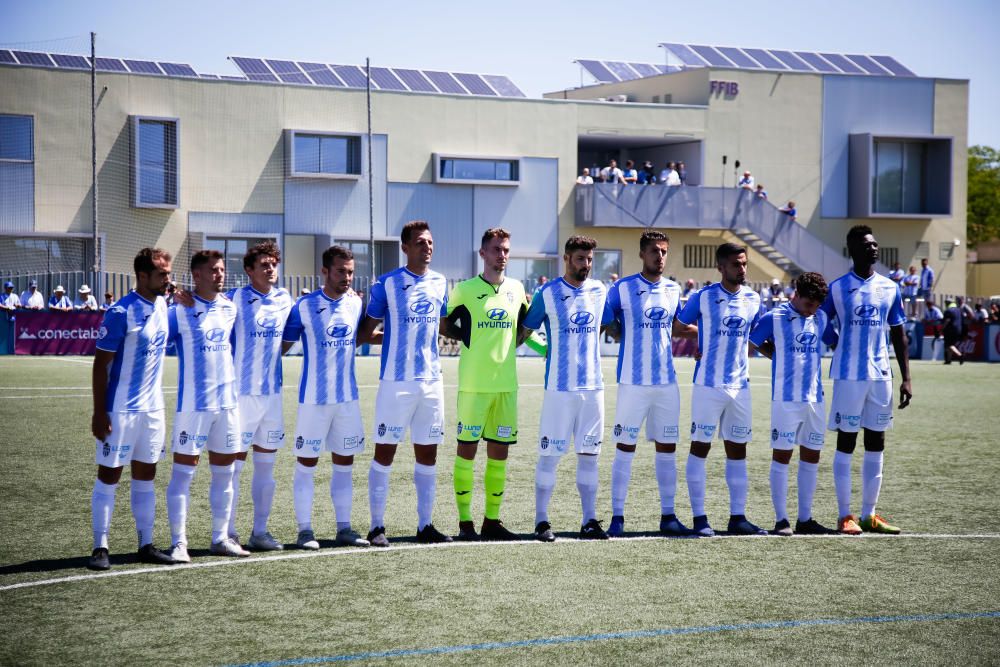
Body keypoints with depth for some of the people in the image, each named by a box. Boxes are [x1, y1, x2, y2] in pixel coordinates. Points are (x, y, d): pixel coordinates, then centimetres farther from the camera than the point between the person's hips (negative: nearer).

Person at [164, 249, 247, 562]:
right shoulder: (180, 311, -8)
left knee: (224, 471, 10)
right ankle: (179, 542, 1)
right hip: (192, 404, -6)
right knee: (183, 471, -3)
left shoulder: (231, 308, 9)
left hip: (227, 401, 6)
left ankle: (220, 538, 20)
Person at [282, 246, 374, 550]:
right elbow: (283, 344, -3)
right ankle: (305, 530, 7)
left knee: (344, 463, 8)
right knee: (306, 464, 1)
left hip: (348, 397, 5)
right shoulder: (304, 306, -9)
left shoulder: (356, 304, 5)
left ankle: (344, 528, 15)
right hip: (314, 398, -4)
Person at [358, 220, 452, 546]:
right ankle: (377, 526, 5)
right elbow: (366, 330, 0)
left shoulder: (440, 283, 9)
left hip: (431, 380, 5)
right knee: (385, 451, 0)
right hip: (396, 381, -5)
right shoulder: (387, 284, -6)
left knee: (428, 452, 8)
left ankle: (425, 525, 15)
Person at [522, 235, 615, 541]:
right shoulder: (547, 293, -5)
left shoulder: (600, 291, 8)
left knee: (589, 454, 7)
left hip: (593, 386, 4)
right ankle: (541, 521, 5)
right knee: (549, 454, -2)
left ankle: (589, 521, 12)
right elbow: (526, 329, 4)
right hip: (559, 387, -4)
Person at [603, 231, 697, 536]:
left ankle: (668, 515, 14)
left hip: (667, 382, 4)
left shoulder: (673, 290, 9)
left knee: (667, 448, 7)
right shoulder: (622, 288, -5)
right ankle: (617, 517, 4)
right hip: (633, 382, -4)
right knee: (625, 448, -1)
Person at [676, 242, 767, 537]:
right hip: (708, 384, -5)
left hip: (740, 385, 5)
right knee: (700, 447, -1)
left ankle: (738, 517, 14)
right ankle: (699, 517, 3)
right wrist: (697, 349, -1)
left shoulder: (753, 299, 6)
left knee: (737, 450, 8)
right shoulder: (703, 298, -7)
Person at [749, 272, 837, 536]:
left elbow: (834, 342, 24)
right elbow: (754, 342, 2)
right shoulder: (774, 318, -5)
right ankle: (781, 519, 2)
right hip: (785, 398, -5)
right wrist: (782, 358, 2)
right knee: (781, 455, -3)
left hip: (815, 398, 5)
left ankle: (805, 519, 16)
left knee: (811, 456, 8)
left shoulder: (821, 318, 10)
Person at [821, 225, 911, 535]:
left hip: (881, 374, 4)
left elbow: (898, 335, 11)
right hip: (849, 375, -4)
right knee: (846, 442, -1)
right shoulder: (838, 288, -3)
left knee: (876, 443, 7)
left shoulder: (890, 288, 8)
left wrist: (906, 378, 6)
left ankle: (869, 514, 15)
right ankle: (845, 515, 4)